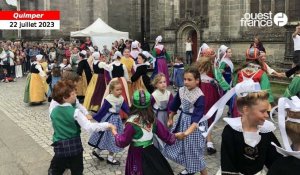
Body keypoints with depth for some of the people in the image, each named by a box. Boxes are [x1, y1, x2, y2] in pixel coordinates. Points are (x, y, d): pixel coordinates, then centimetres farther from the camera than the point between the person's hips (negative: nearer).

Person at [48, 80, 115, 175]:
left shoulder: (53, 109, -4)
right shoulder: (75, 112, -20)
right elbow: (89, 127, -27)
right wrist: (107, 125, -23)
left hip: (59, 147, 3)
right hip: (75, 147, -3)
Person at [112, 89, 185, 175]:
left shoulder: (132, 123, -21)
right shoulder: (153, 120, -6)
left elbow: (122, 142, -13)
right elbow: (165, 135, 3)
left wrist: (115, 133, 5)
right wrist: (176, 136, 22)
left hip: (137, 155, -4)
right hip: (151, 152, 4)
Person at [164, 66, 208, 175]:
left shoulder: (200, 97, -24)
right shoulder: (181, 91, -6)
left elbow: (197, 117, -31)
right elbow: (175, 105, 10)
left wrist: (188, 131, -42)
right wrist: (170, 118, 20)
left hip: (194, 123, -7)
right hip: (182, 120, 7)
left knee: (194, 149, 1)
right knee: (183, 145, 19)